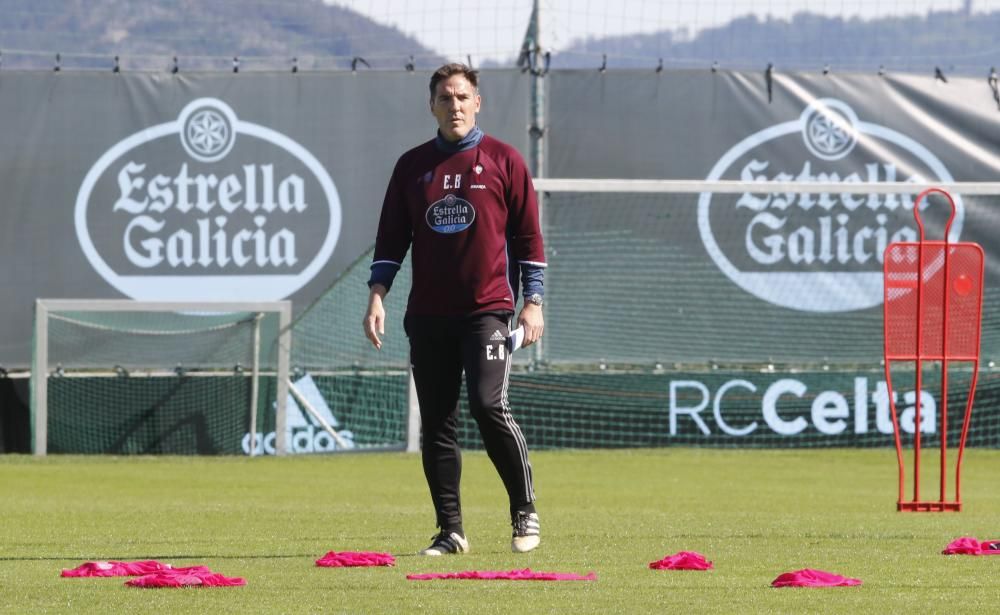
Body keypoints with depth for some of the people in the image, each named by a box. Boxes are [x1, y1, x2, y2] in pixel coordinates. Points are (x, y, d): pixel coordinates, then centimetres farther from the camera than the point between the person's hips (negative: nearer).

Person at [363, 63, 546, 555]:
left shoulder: (503, 160, 3)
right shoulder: (412, 165, 11)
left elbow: (528, 235, 4)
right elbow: (391, 238, 13)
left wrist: (532, 302, -3)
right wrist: (377, 296, 1)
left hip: (487, 311, -4)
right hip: (428, 315, 4)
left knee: (489, 407, -17)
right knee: (436, 424, 2)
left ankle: (525, 513, -1)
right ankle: (450, 530, 8)